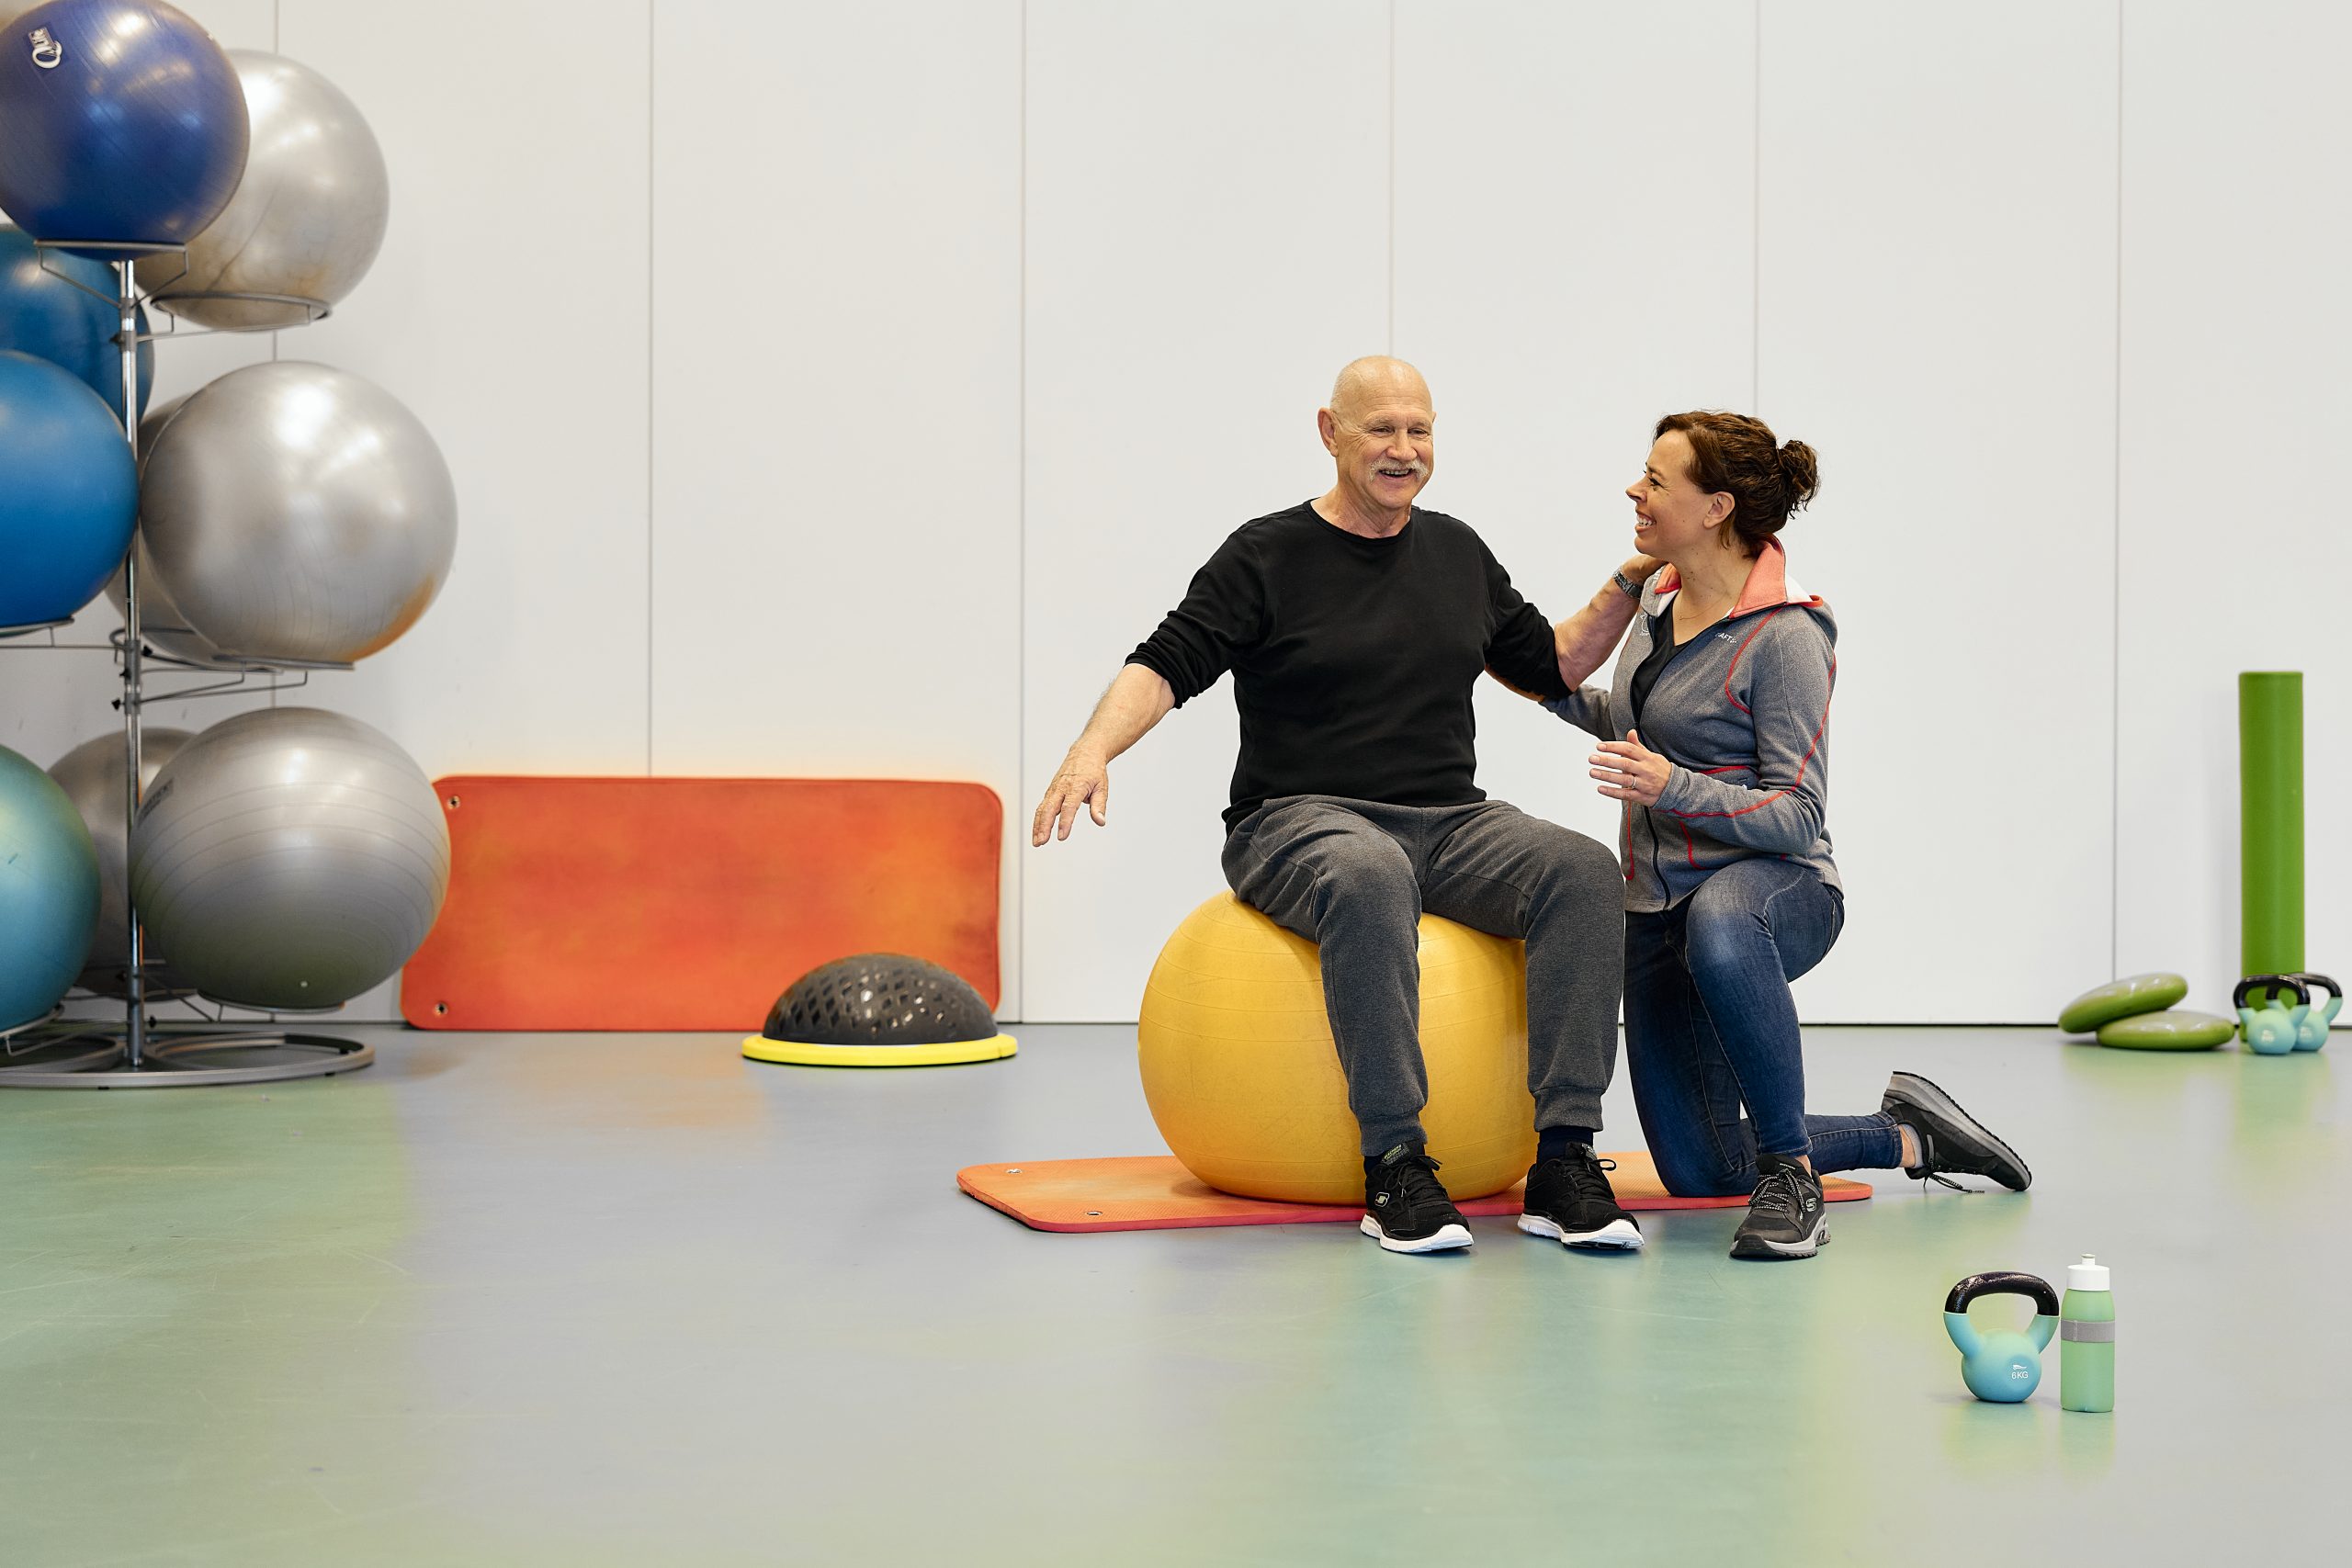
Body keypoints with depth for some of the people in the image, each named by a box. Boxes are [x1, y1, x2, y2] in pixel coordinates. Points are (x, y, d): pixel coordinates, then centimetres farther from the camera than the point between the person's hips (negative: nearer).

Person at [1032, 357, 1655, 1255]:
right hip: (1298, 823, -4)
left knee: (1581, 871, -25)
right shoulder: (1265, 558, 0)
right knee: (1368, 876, -41)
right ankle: (1394, 1166, -34)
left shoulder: (1459, 553, 16)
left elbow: (1551, 668, 23)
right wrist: (1094, 750, -28)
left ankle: (1563, 1165, -27)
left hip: (1449, 822, 5)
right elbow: (1165, 666, -10)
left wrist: (1625, 593, 9)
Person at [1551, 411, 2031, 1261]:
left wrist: (1672, 788, -32)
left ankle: (1791, 1175, -32)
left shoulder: (1785, 635, -17)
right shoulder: (1658, 595, 6)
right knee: (1699, 1174, 8)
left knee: (1720, 929, -48)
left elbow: (1798, 816, -20)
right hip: (1659, 904, 8)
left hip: (1775, 883, -8)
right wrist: (1555, 690, 16)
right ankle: (1904, 1136, 30)